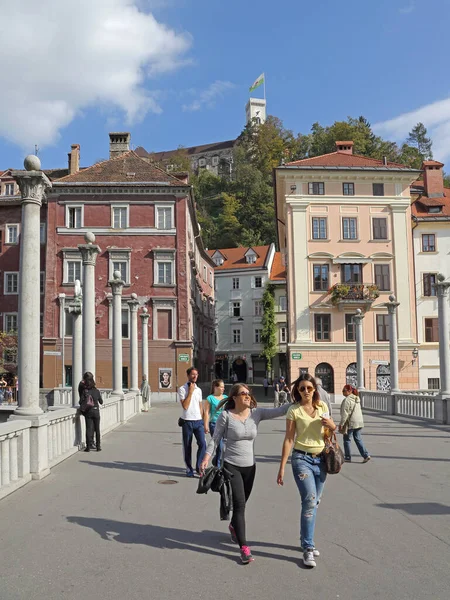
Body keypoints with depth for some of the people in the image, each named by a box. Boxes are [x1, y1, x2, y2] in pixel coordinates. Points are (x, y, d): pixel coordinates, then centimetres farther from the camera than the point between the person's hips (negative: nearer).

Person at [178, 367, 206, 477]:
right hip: (187, 421, -4)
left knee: (202, 443, -8)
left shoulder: (198, 389, 11)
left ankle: (199, 467, 3)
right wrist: (190, 391, -15)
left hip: (198, 421, 4)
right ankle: (189, 469, 16)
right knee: (187, 446, 4)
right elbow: (185, 406, -15)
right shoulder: (182, 389, -5)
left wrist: (202, 421, 15)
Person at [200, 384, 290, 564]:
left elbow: (279, 411, -13)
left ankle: (234, 526, 50)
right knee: (239, 505, -9)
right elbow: (215, 439, -7)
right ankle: (244, 548, -2)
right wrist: (206, 459, -16)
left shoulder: (256, 413, -3)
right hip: (231, 466, -4)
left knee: (241, 503, 20)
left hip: (250, 466, 4)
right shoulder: (226, 416, -11)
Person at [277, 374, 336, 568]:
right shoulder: (294, 410, -7)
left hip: (321, 459, 5)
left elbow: (332, 429, 20)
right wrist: (282, 467, -9)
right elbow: (289, 439, -7)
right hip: (302, 459, -4)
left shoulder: (322, 406, 5)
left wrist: (331, 425, -5)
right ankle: (308, 548, -8)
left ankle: (305, 541, 27)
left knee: (313, 502, 11)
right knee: (310, 501, -15)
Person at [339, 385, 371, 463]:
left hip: (350, 423, -8)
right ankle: (366, 455, 5)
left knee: (347, 440, 5)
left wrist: (341, 424, -14)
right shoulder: (357, 399, 11)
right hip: (359, 422, 8)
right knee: (358, 439, 13)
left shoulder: (347, 400, -17)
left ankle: (348, 458, 11)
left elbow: (345, 414, -19)